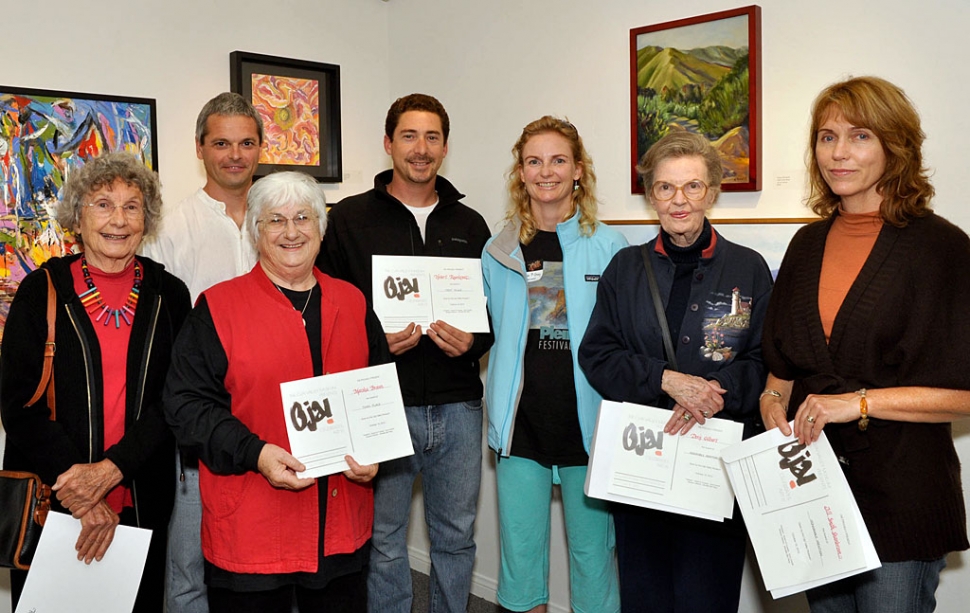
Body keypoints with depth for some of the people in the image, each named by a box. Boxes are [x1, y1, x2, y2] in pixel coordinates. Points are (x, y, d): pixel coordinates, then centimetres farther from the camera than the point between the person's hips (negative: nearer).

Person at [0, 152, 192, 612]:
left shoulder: (169, 296, 2)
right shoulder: (42, 291, -1)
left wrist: (111, 468, -16)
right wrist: (82, 496, -13)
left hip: (141, 505, 1)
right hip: (49, 504, -1)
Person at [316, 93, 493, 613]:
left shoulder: (470, 225, 10)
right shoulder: (349, 219, 1)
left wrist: (472, 342, -8)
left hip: (457, 405, 3)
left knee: (456, 536, 15)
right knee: (384, 541, 9)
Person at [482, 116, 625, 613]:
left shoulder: (609, 248, -2)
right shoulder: (498, 252, 7)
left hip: (587, 419, -2)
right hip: (521, 421, 3)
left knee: (592, 548, 8)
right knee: (519, 549, 10)